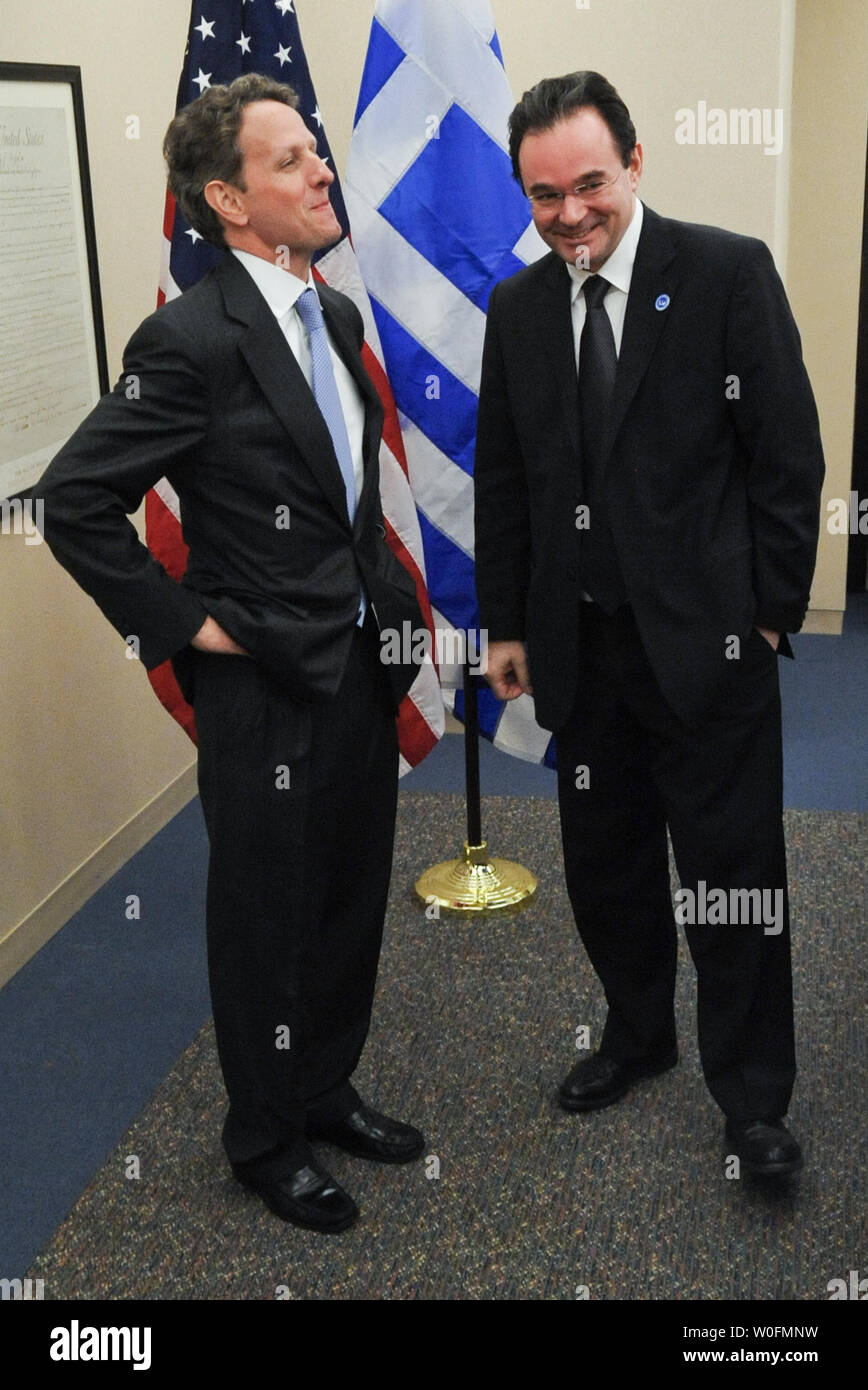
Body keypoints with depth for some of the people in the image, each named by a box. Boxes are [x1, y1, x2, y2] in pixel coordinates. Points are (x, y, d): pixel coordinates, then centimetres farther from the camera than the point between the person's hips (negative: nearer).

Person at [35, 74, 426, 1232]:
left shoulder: (337, 314, 8)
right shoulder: (193, 340, -19)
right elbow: (74, 502, -19)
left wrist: (385, 594, 12)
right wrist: (183, 625, -15)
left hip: (363, 669, 8)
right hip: (268, 690, -8)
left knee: (353, 902, 19)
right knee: (268, 920, 10)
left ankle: (326, 1090, 41)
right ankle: (267, 1138, 32)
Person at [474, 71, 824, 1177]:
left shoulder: (728, 273, -6)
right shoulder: (517, 307, 7)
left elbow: (788, 454, -6)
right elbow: (501, 479, 12)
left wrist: (770, 611, -8)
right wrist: (505, 623, 10)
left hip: (708, 638, -4)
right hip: (582, 643, 4)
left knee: (733, 873, 4)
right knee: (604, 861, 15)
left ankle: (751, 1097, 20)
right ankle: (636, 1034, 37)